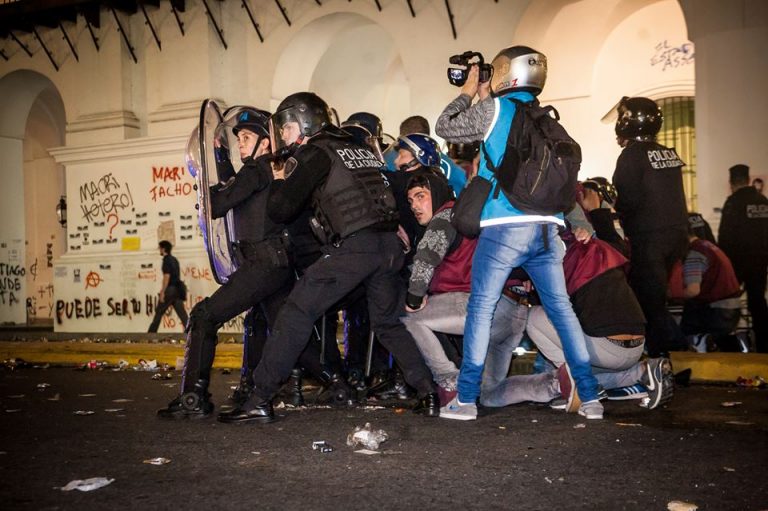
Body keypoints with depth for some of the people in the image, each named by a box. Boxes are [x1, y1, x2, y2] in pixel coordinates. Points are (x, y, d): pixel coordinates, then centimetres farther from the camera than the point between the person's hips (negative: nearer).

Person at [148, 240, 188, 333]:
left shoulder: (166, 260, -9)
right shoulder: (174, 260, 17)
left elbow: (167, 276, -16)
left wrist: (162, 292, -16)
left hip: (170, 289, -8)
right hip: (177, 289, 8)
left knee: (159, 312, 5)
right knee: (182, 312, 2)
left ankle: (151, 332, 13)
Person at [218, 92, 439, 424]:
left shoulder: (314, 153, 3)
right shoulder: (360, 149, 25)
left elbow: (280, 210, 0)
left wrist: (280, 179, 16)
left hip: (354, 246, -7)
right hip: (390, 244, 8)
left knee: (297, 312, -2)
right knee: (389, 322, 22)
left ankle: (260, 400, -2)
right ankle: (428, 393, 16)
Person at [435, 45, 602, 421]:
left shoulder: (494, 109, 2)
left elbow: (445, 129, 11)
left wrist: (469, 93, 23)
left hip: (505, 227, -5)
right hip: (547, 228, 5)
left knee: (481, 308, 2)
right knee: (561, 309, 10)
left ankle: (465, 399, 4)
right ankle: (590, 397, 13)